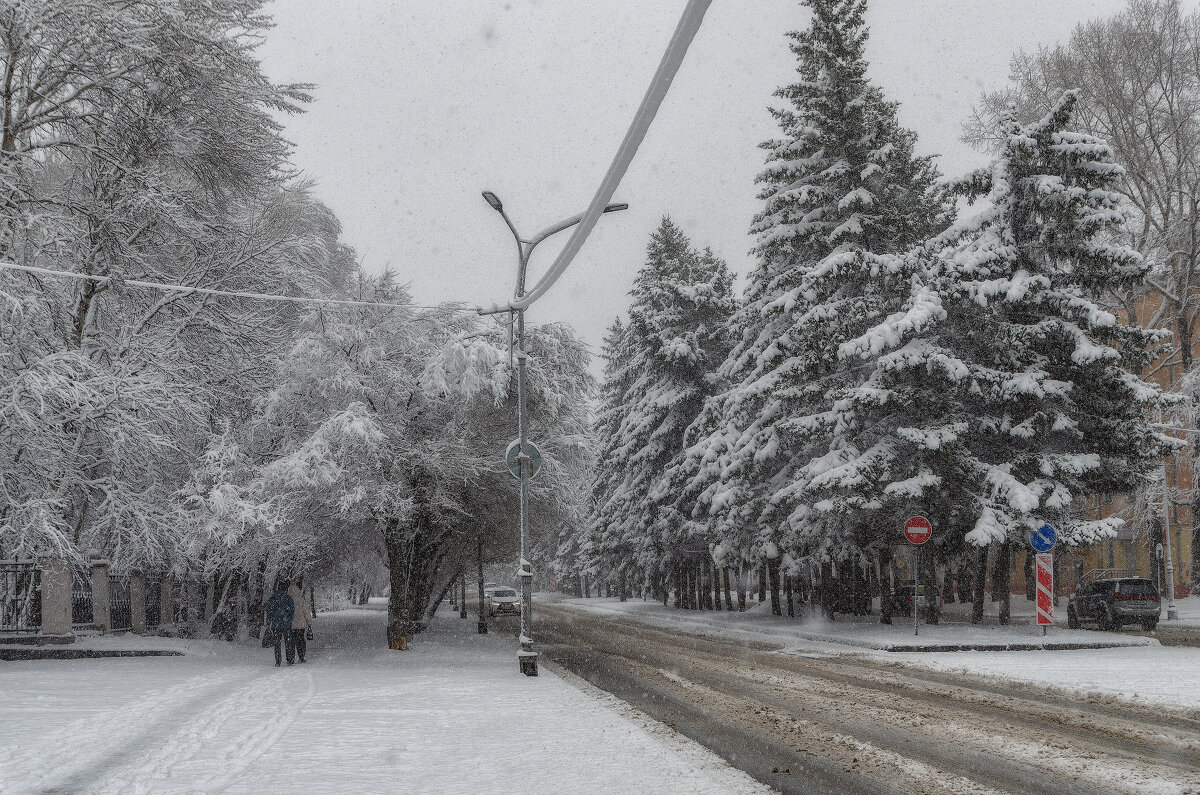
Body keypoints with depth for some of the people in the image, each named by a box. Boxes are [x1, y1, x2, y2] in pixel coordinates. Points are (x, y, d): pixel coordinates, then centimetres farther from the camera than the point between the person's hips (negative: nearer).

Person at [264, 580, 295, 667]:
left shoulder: (272, 598, 0)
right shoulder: (288, 598, -8)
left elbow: (269, 611, 3)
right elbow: (293, 611, -5)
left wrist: (268, 624, 10)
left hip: (276, 625, 2)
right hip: (287, 625, -2)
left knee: (277, 643, 9)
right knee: (288, 643, 8)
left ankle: (278, 661, 6)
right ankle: (290, 660, 10)